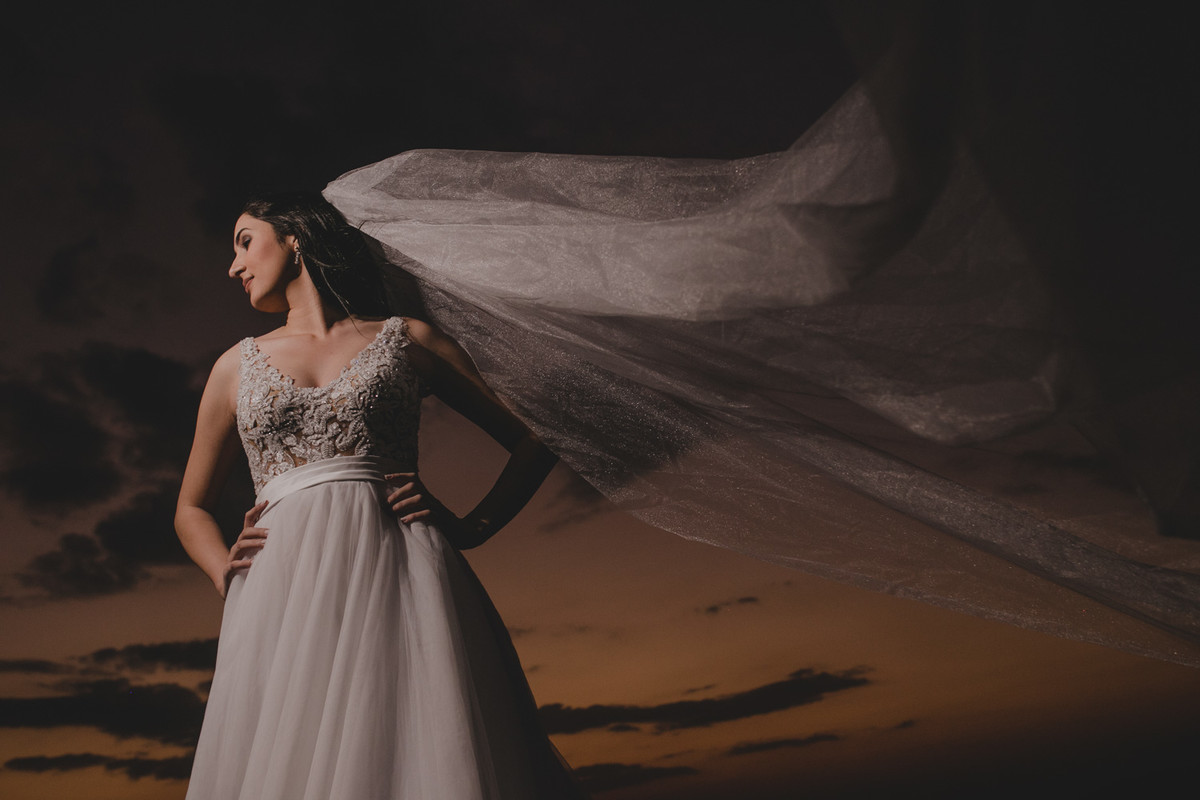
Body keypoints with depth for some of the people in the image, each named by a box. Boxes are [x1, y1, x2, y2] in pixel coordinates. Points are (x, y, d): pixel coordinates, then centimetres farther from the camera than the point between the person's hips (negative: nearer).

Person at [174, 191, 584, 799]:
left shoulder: (408, 340, 12)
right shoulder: (238, 365, 21)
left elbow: (532, 445, 13)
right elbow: (191, 509, 28)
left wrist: (470, 528, -2)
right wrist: (225, 574, 7)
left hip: (401, 575, -2)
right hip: (283, 595, 3)